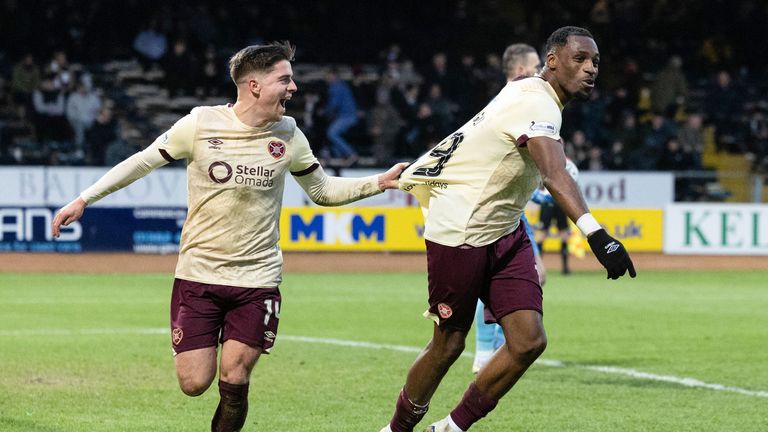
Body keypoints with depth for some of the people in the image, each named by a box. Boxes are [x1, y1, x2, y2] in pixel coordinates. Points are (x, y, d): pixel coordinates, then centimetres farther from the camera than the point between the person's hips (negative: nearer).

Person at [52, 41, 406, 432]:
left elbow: (322, 191, 12)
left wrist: (380, 182, -1)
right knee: (194, 383, -4)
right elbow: (142, 162, 0)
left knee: (233, 382, -7)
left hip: (257, 279, 2)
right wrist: (83, 199, -5)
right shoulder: (201, 124, -9)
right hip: (198, 273, -1)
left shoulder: (288, 135, 0)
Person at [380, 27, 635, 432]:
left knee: (529, 341, -4)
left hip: (503, 231, 9)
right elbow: (554, 176, -40)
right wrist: (596, 234, -53)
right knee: (448, 344, 4)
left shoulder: (524, 88, 6)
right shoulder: (536, 105, -24)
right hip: (459, 231, -9)